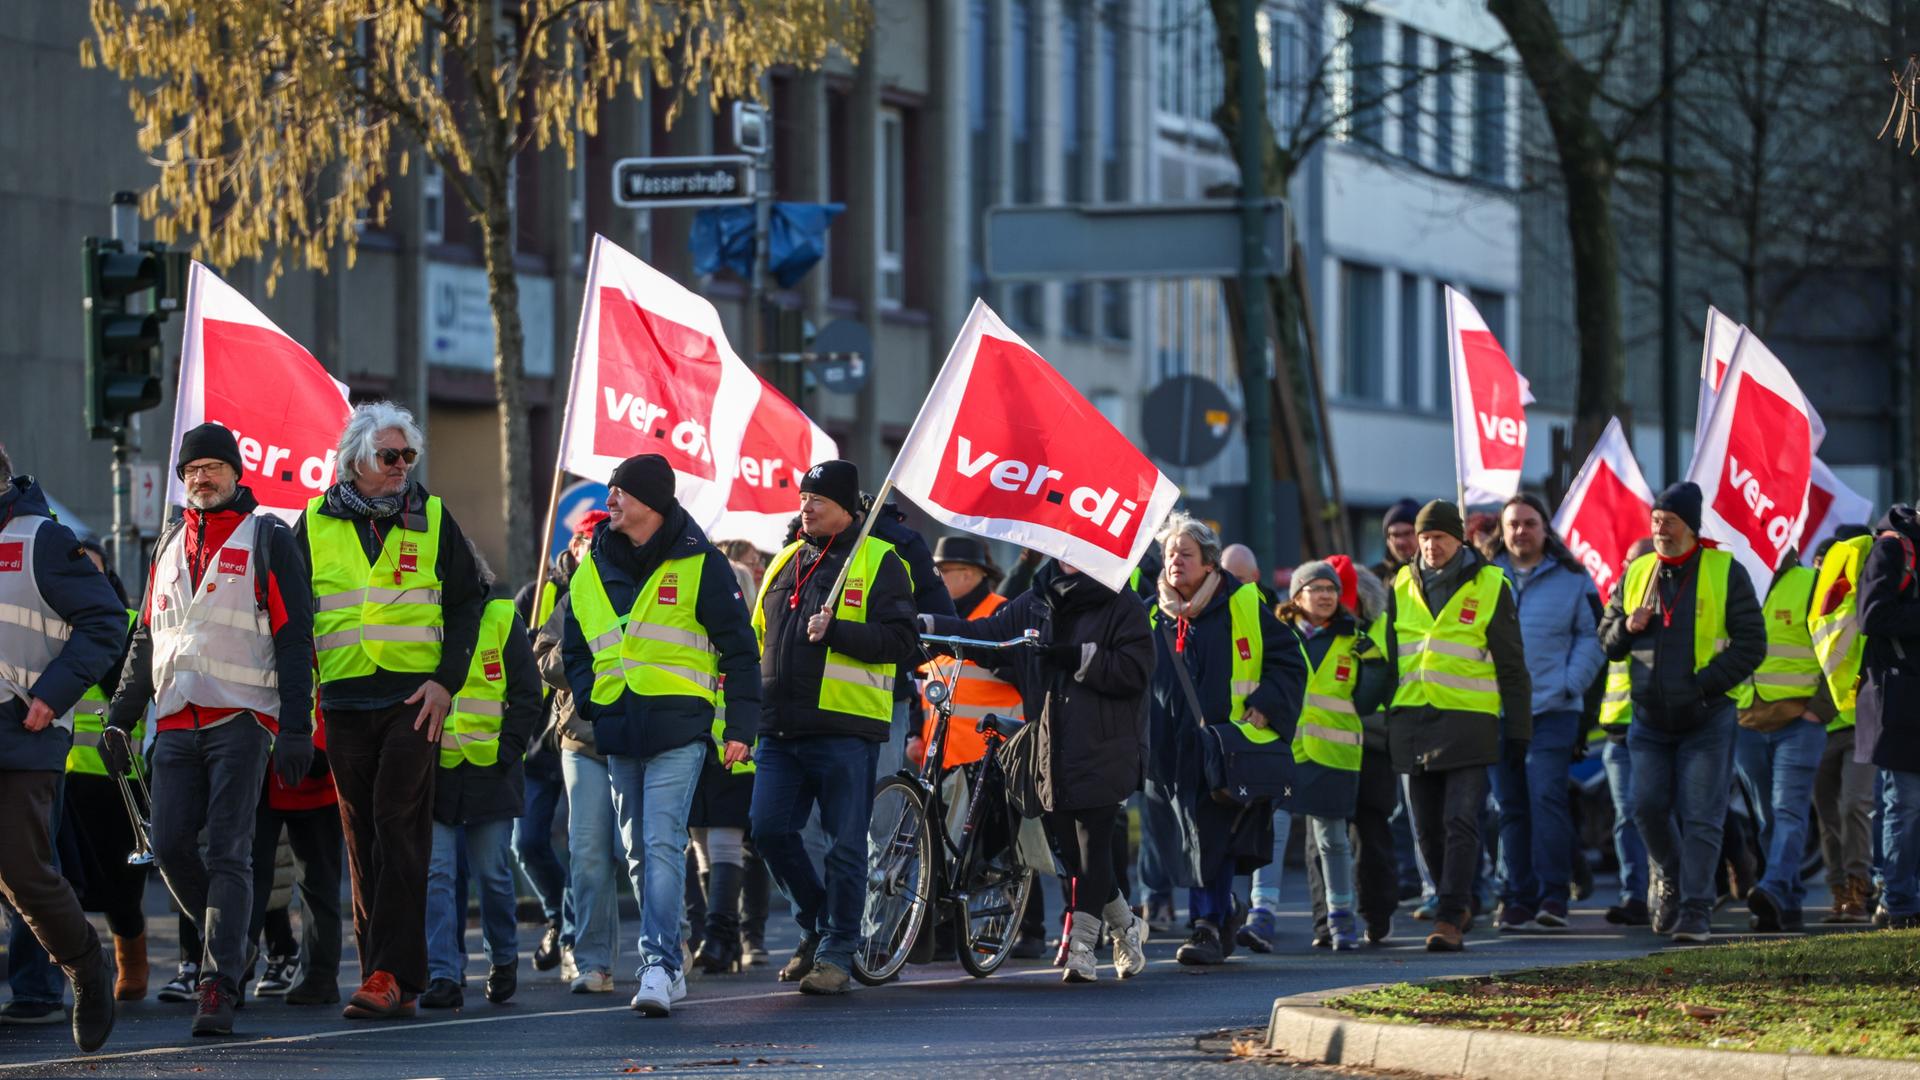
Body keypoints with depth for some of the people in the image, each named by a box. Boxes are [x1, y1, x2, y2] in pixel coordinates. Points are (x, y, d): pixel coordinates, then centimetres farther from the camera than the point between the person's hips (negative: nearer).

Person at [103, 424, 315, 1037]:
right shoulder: (171, 545, 19)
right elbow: (145, 640, 23)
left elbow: (294, 637, -4)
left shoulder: (267, 539, 1)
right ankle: (231, 944, 19)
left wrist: (296, 728, -11)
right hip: (177, 725, 5)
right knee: (170, 847, -2)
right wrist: (120, 718, 15)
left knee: (228, 852, -10)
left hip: (241, 721, -5)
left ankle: (219, 987, -13)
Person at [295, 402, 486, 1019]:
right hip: (346, 701, 2)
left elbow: (467, 603, 7)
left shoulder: (432, 519, 5)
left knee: (399, 832, -11)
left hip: (416, 698, -2)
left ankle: (391, 976, -15)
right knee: (363, 840, 4)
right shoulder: (317, 523, 7)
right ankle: (388, 978, 9)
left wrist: (447, 680, -4)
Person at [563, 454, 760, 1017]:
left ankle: (659, 964, -21)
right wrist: (589, 697, 9)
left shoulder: (699, 564, -2)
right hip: (618, 733, 6)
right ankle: (666, 966, 16)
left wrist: (741, 727, -5)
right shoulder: (593, 569, 13)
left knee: (663, 843, -16)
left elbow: (739, 648, 0)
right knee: (638, 852, 8)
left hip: (678, 728, -6)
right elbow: (574, 646, 25)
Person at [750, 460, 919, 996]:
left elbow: (901, 640, -11)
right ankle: (817, 925, 20)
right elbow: (759, 635, 27)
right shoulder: (786, 562, 17)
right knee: (770, 830, 0)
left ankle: (836, 952, 7)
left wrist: (835, 631, -21)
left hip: (845, 730, -6)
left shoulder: (879, 563, -2)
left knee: (844, 845, -1)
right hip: (781, 728, 6)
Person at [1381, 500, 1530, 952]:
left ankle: (1450, 920, -13)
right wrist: (1383, 721, 14)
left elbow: (1511, 665, 3)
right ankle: (1459, 902, 25)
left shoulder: (1489, 586, 1)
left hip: (1468, 723, -4)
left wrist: (1518, 728, 1)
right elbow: (1390, 654, 19)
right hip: (1413, 723, 4)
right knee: (1427, 828, 8)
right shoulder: (1403, 586, 11)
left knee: (1461, 824, -11)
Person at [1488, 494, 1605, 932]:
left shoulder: (1572, 579, 6)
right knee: (1511, 808, 6)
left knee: (1546, 796, -15)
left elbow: (1592, 636, 7)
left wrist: (1570, 685, -6)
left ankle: (1553, 896, -14)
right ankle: (1518, 899, 11)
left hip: (1552, 710, -3)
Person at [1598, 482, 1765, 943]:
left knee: (1700, 818, -6)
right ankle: (1671, 877, 26)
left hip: (1706, 719, -4)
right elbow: (1606, 642, 16)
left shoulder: (1725, 573, -4)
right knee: (1647, 806, -1)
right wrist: (1626, 628, -7)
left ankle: (1696, 911, -3)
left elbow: (1751, 645, -7)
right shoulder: (1637, 574, 10)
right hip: (1650, 719, 4)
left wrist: (1704, 684, -15)